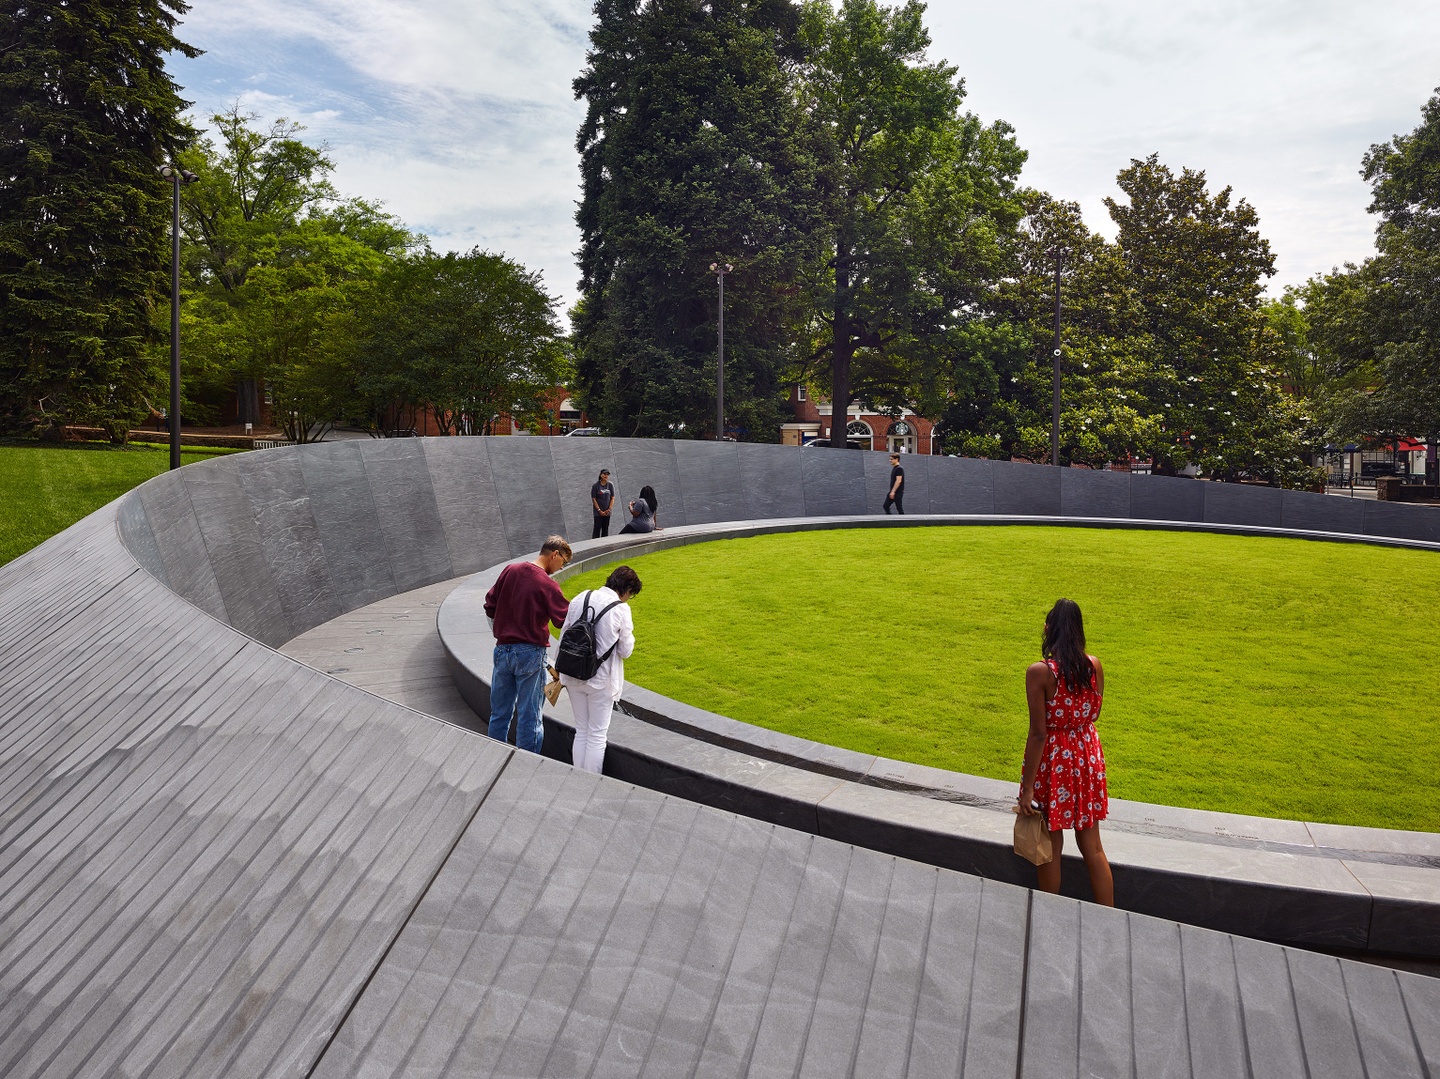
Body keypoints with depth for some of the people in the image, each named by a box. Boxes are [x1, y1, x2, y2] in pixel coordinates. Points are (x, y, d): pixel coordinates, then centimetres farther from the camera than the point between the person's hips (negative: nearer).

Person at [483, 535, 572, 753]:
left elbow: (490, 606, 10)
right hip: (530, 653, -5)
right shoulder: (547, 585, -14)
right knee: (529, 715, 4)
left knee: (499, 713, 15)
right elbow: (566, 621, -14)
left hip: (502, 649, 5)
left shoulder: (510, 570, 3)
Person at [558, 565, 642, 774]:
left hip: (574, 677, 5)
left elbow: (564, 636, 5)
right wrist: (628, 632, 12)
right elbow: (625, 651, -8)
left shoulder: (580, 599, 1)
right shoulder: (621, 609, -12)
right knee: (597, 736, 7)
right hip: (601, 681, -5)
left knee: (581, 732, 16)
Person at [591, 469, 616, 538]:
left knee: (605, 529, 7)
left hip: (607, 511, 3)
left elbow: (612, 498, 5)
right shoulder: (595, 485, -7)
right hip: (598, 512, -3)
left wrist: (609, 509, -4)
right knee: (597, 528, -7)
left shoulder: (610, 485, 1)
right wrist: (599, 510, -11)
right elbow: (593, 499, -6)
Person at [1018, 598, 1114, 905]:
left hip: (1052, 762, -4)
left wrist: (1028, 788, -14)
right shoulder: (1094, 666, -6)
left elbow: (1038, 733, -19)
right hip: (1088, 757, 5)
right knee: (1092, 847, 16)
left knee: (1051, 848, 12)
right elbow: (1093, 715, 7)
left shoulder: (1039, 672, -21)